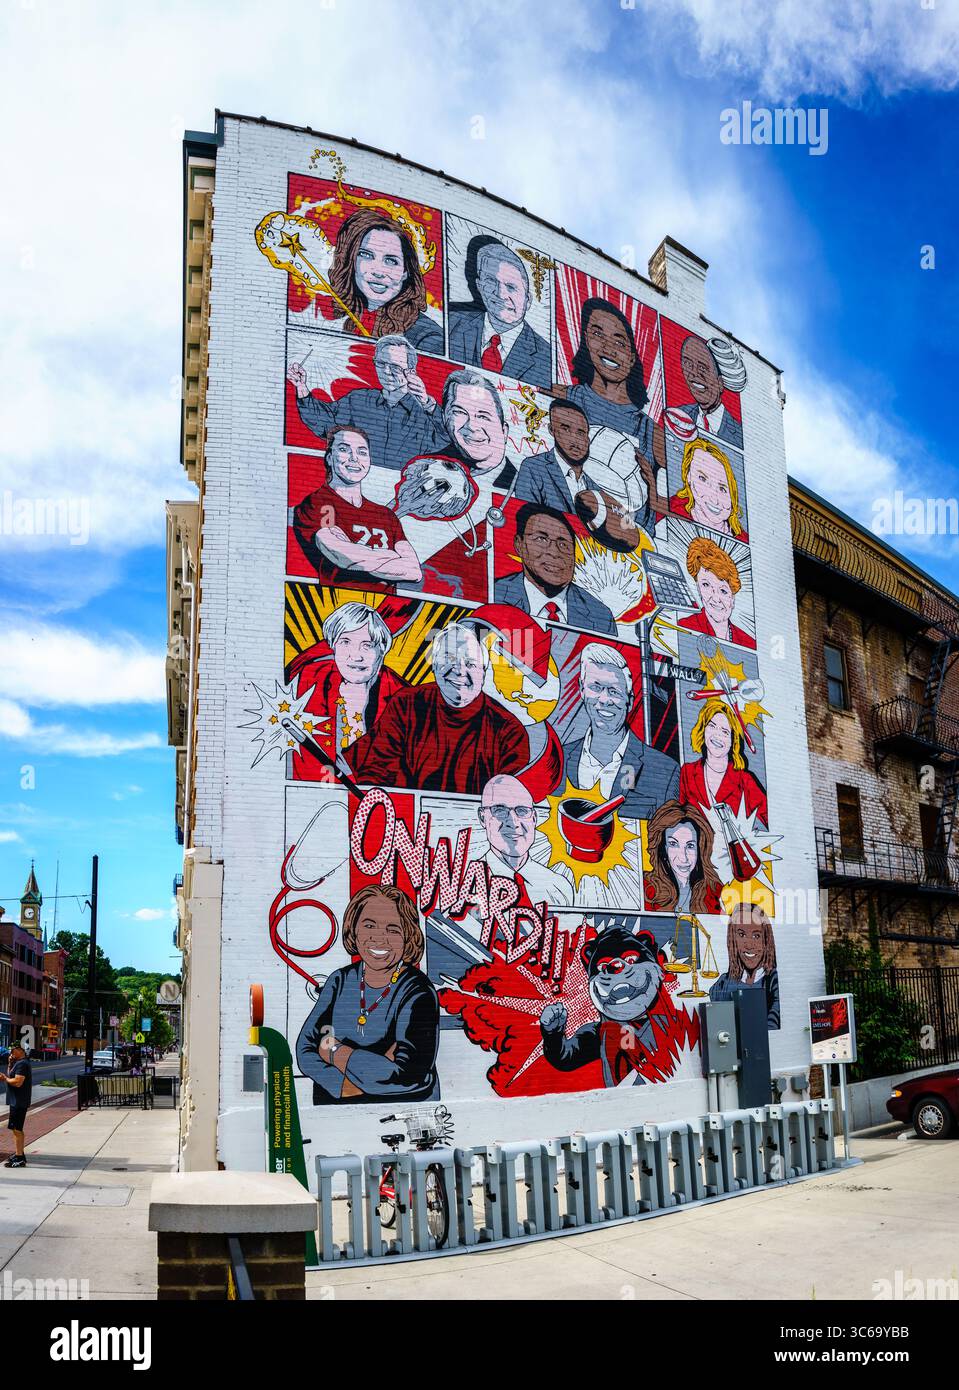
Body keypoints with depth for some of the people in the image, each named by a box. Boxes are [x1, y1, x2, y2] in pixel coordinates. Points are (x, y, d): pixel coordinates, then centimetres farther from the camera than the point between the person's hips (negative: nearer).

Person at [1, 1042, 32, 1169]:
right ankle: (19, 1154, 27)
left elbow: (17, 1082, -25)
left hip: (19, 1102, -11)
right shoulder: (18, 1063, 18)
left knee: (16, 1129, -8)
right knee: (16, 1129, 18)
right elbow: (11, 1076, 17)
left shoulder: (22, 1064, -17)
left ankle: (20, 1159, -6)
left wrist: (5, 1078, -11)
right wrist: (10, 1064, 8)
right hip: (16, 1101, 11)